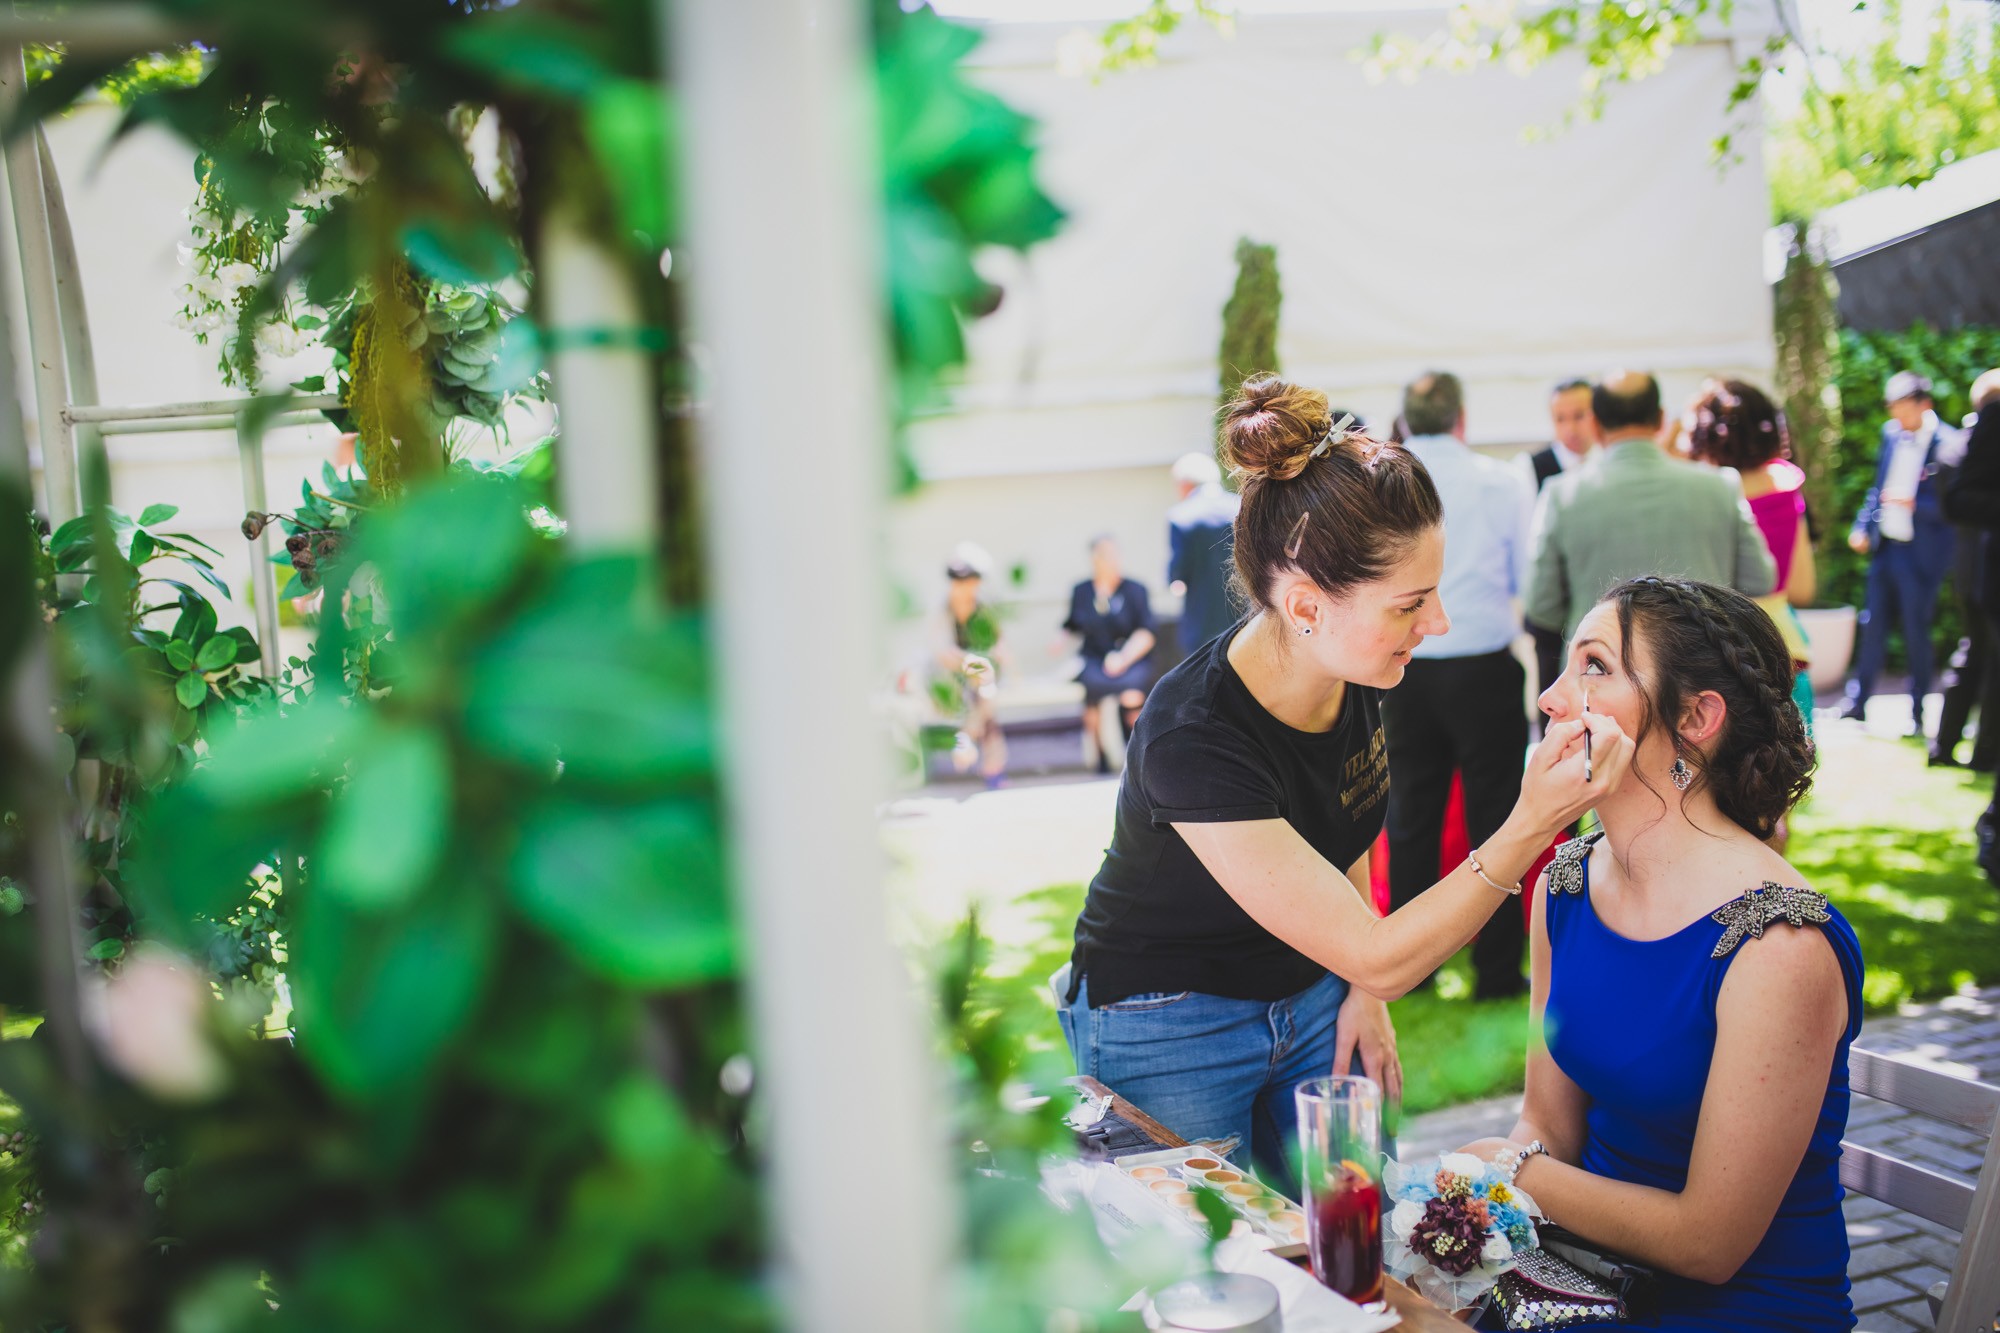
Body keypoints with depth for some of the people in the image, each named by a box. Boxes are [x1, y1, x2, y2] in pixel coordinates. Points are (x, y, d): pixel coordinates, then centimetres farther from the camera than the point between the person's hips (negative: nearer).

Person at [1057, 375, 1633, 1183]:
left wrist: (1363, 988, 2)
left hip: (1311, 999, 6)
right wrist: (1532, 825, -38)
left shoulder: (1355, 671, -13)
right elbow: (1379, 957, -30)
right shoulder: (1192, 736, -34)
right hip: (1169, 1034, -6)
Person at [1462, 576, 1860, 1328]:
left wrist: (1511, 1169, -10)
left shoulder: (1778, 945, -22)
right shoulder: (1566, 884, -1)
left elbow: (1708, 1243, -18)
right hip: (1593, 1272, 6)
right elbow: (1548, 1124, 6)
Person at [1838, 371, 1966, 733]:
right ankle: (1856, 703, 22)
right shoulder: (1892, 433, 7)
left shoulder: (1950, 445, -14)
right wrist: (1863, 525, 8)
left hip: (1920, 554, -6)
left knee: (1916, 632, 2)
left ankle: (1917, 714, 14)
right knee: (1872, 626, 12)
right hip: (1885, 547, 6)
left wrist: (1914, 505, -26)